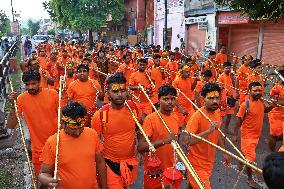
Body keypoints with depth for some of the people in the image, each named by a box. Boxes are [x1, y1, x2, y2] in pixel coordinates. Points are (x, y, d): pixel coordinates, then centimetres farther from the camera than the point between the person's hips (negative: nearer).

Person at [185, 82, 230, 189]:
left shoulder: (217, 112, -2)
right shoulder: (197, 116, -24)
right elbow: (186, 141, -32)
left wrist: (224, 152, 17)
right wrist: (208, 131, -37)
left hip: (209, 162, 7)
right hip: (197, 164, -7)